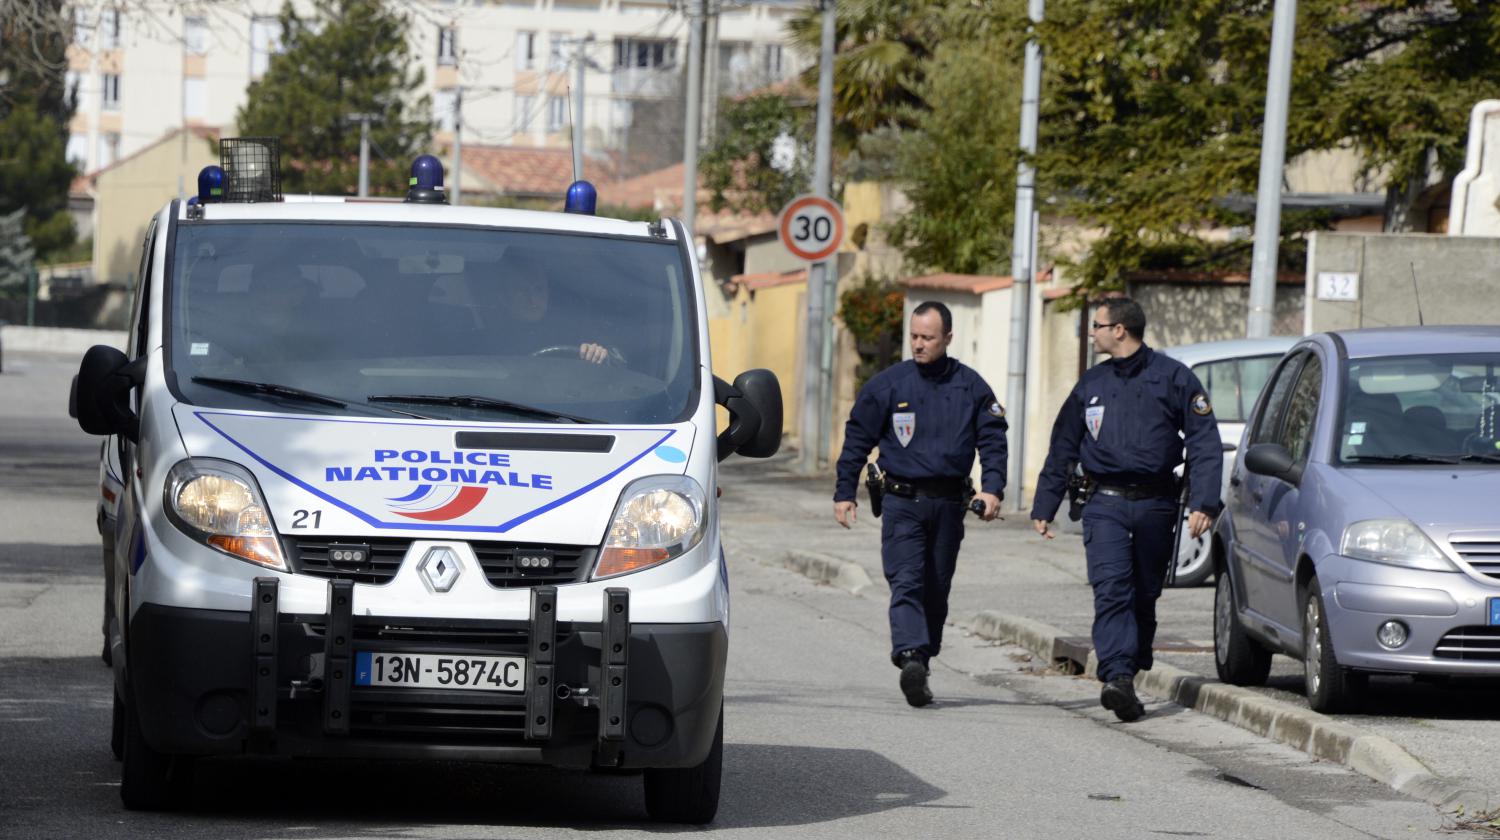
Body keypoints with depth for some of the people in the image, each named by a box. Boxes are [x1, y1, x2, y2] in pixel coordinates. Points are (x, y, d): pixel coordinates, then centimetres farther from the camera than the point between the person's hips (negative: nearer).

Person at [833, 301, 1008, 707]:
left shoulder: (971, 386, 6)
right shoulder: (888, 384, 2)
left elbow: (992, 439, 6)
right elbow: (857, 439, 7)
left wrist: (992, 488, -9)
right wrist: (844, 492, 3)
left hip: (949, 504, 2)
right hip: (902, 501, -2)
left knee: (936, 590, 8)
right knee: (906, 583, -16)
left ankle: (920, 666, 17)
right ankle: (911, 657, -31)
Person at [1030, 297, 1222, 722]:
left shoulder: (1172, 377, 1)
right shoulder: (1091, 384, 12)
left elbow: (1205, 442, -1)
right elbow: (1063, 448, 20)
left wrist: (1204, 503, -11)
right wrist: (1044, 507, 18)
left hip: (1156, 506, -1)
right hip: (1107, 505, 1)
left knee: (1144, 596, 6)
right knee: (1112, 591, -16)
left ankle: (1131, 676, 17)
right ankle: (1119, 678, -28)